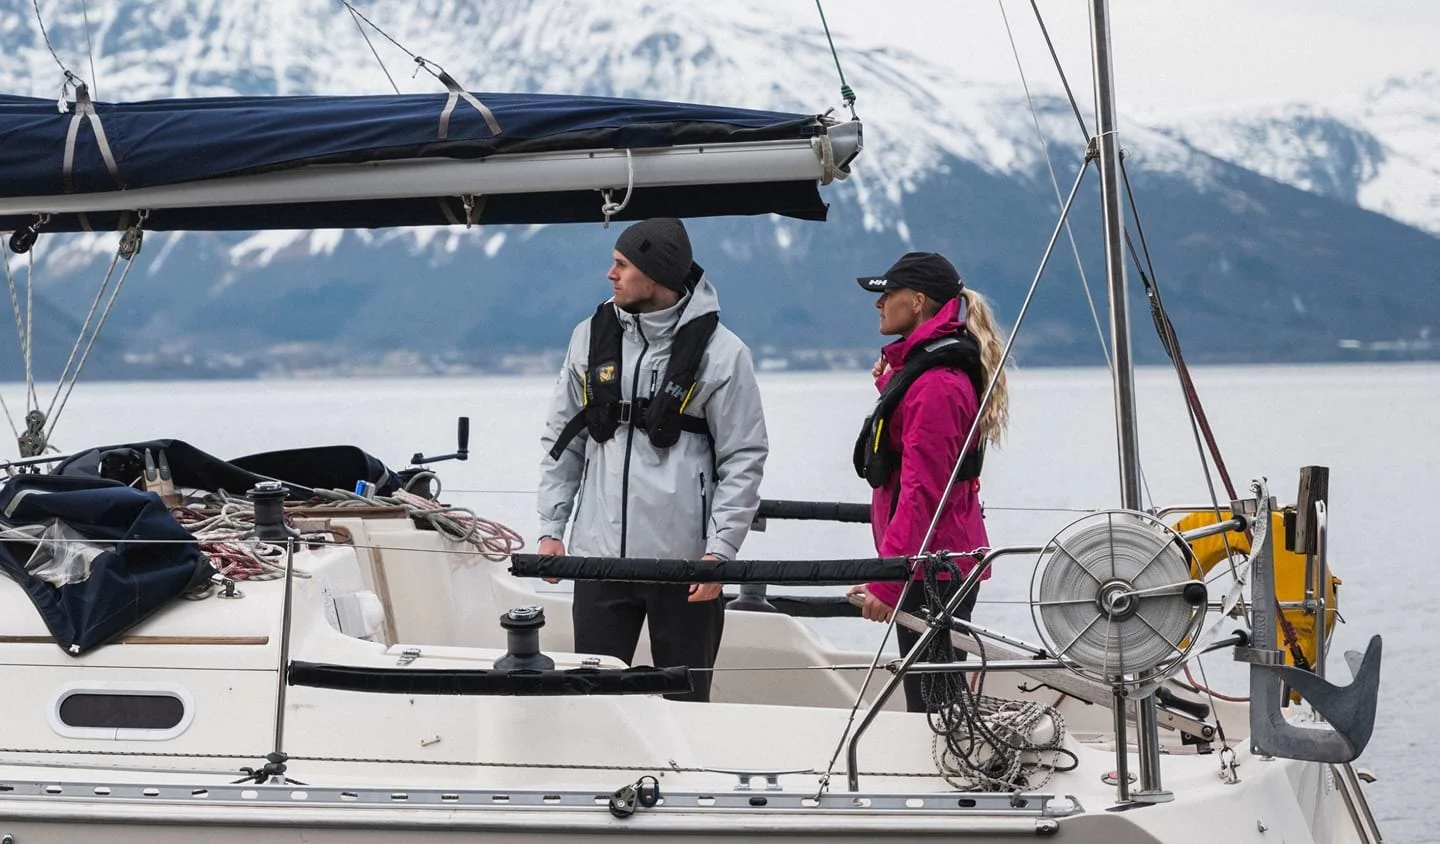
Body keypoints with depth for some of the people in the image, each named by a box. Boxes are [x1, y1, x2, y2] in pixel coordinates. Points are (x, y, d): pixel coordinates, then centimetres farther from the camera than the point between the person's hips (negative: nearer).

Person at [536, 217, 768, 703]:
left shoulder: (721, 352, -6)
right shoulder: (591, 338, 7)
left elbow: (744, 461, -4)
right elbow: (562, 442, 14)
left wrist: (719, 551, -11)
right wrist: (551, 529, 7)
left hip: (685, 565, -3)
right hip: (599, 555, 4)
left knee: (685, 701, 4)